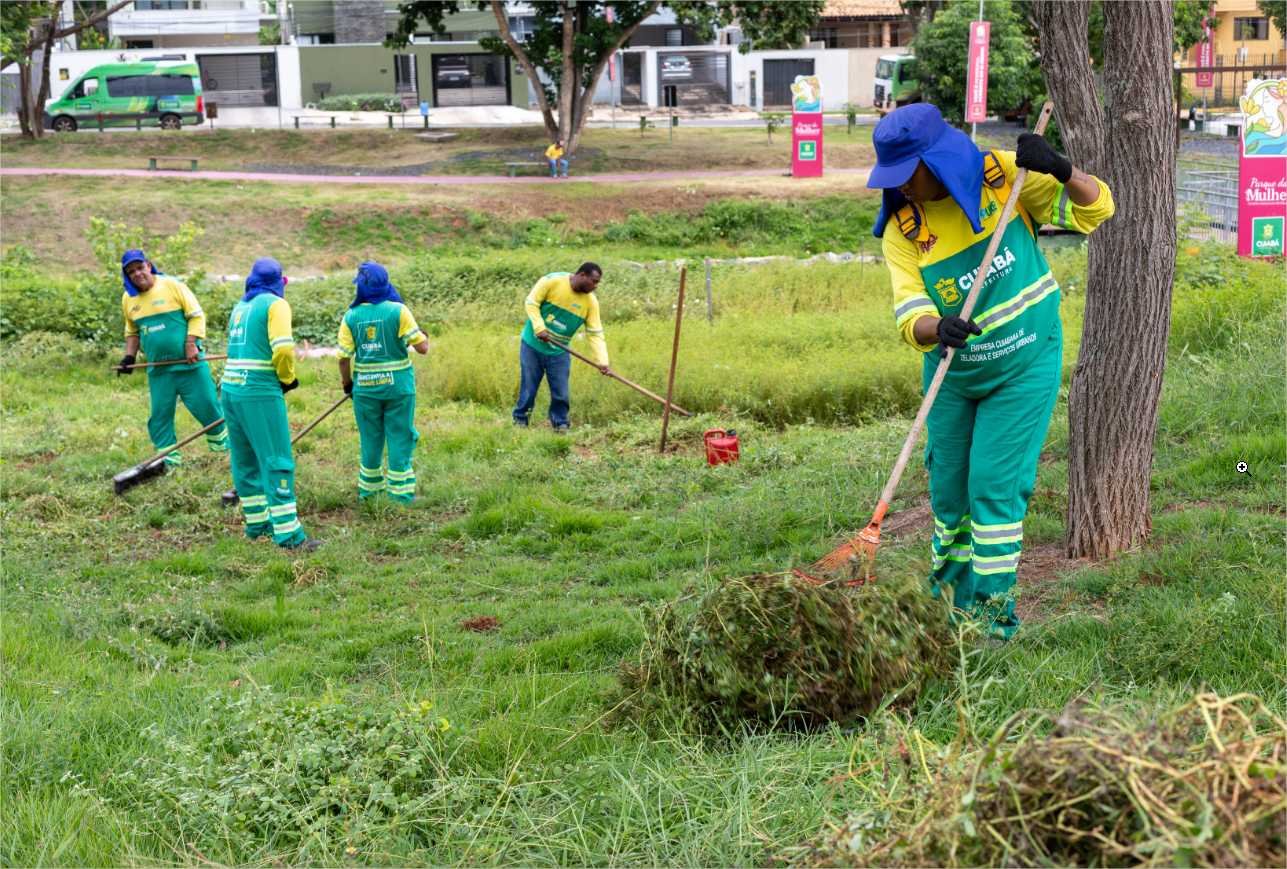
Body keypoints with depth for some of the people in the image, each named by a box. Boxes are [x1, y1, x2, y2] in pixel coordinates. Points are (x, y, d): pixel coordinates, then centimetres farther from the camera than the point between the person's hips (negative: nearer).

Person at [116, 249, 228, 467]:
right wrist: (129, 356, 8)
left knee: (205, 404, -1)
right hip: (158, 370, 5)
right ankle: (168, 457, 12)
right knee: (159, 414, 3)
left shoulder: (172, 286, -8)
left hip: (188, 363, -4)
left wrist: (191, 345, -16)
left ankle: (221, 441, 22)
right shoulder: (128, 299, 8)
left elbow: (196, 315, -8)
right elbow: (132, 332, 22)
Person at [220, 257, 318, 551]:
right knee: (277, 462, -6)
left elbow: (240, 348, 17)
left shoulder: (240, 306, 17)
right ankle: (288, 533, -9)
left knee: (245, 461, 15)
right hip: (260, 392, -7)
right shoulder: (276, 304, -4)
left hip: (231, 388, 7)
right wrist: (287, 378, 1)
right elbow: (283, 349, -16)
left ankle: (257, 523, 23)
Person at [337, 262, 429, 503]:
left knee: (370, 439, 15)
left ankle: (368, 491, 24)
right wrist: (423, 335, 12)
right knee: (400, 438, 6)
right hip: (398, 384, -2)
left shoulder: (351, 316, -4)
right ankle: (401, 493, 8)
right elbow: (422, 347, -11)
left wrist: (347, 383, 14)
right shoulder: (398, 311, -10)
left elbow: (344, 357, -3)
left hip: (365, 386, 2)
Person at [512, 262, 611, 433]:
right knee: (528, 388, 4)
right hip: (533, 344, -3)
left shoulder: (591, 301, -7)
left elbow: (595, 333, -9)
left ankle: (560, 424, 17)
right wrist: (539, 327, -22)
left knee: (561, 393, 0)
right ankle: (519, 421, 20)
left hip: (559, 353, 3)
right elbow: (531, 302, -11)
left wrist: (602, 361, -20)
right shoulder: (552, 281, -18)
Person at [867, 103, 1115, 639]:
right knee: (948, 486, 13)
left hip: (1026, 364, -3)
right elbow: (911, 315, -20)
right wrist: (936, 329, -43)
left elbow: (1093, 211, -10)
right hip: (952, 373, 3)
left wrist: (1060, 171, -30)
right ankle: (951, 593, 34)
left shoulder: (1003, 176, -13)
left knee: (995, 485, -7)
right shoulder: (902, 230, -10)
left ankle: (992, 610, 5)